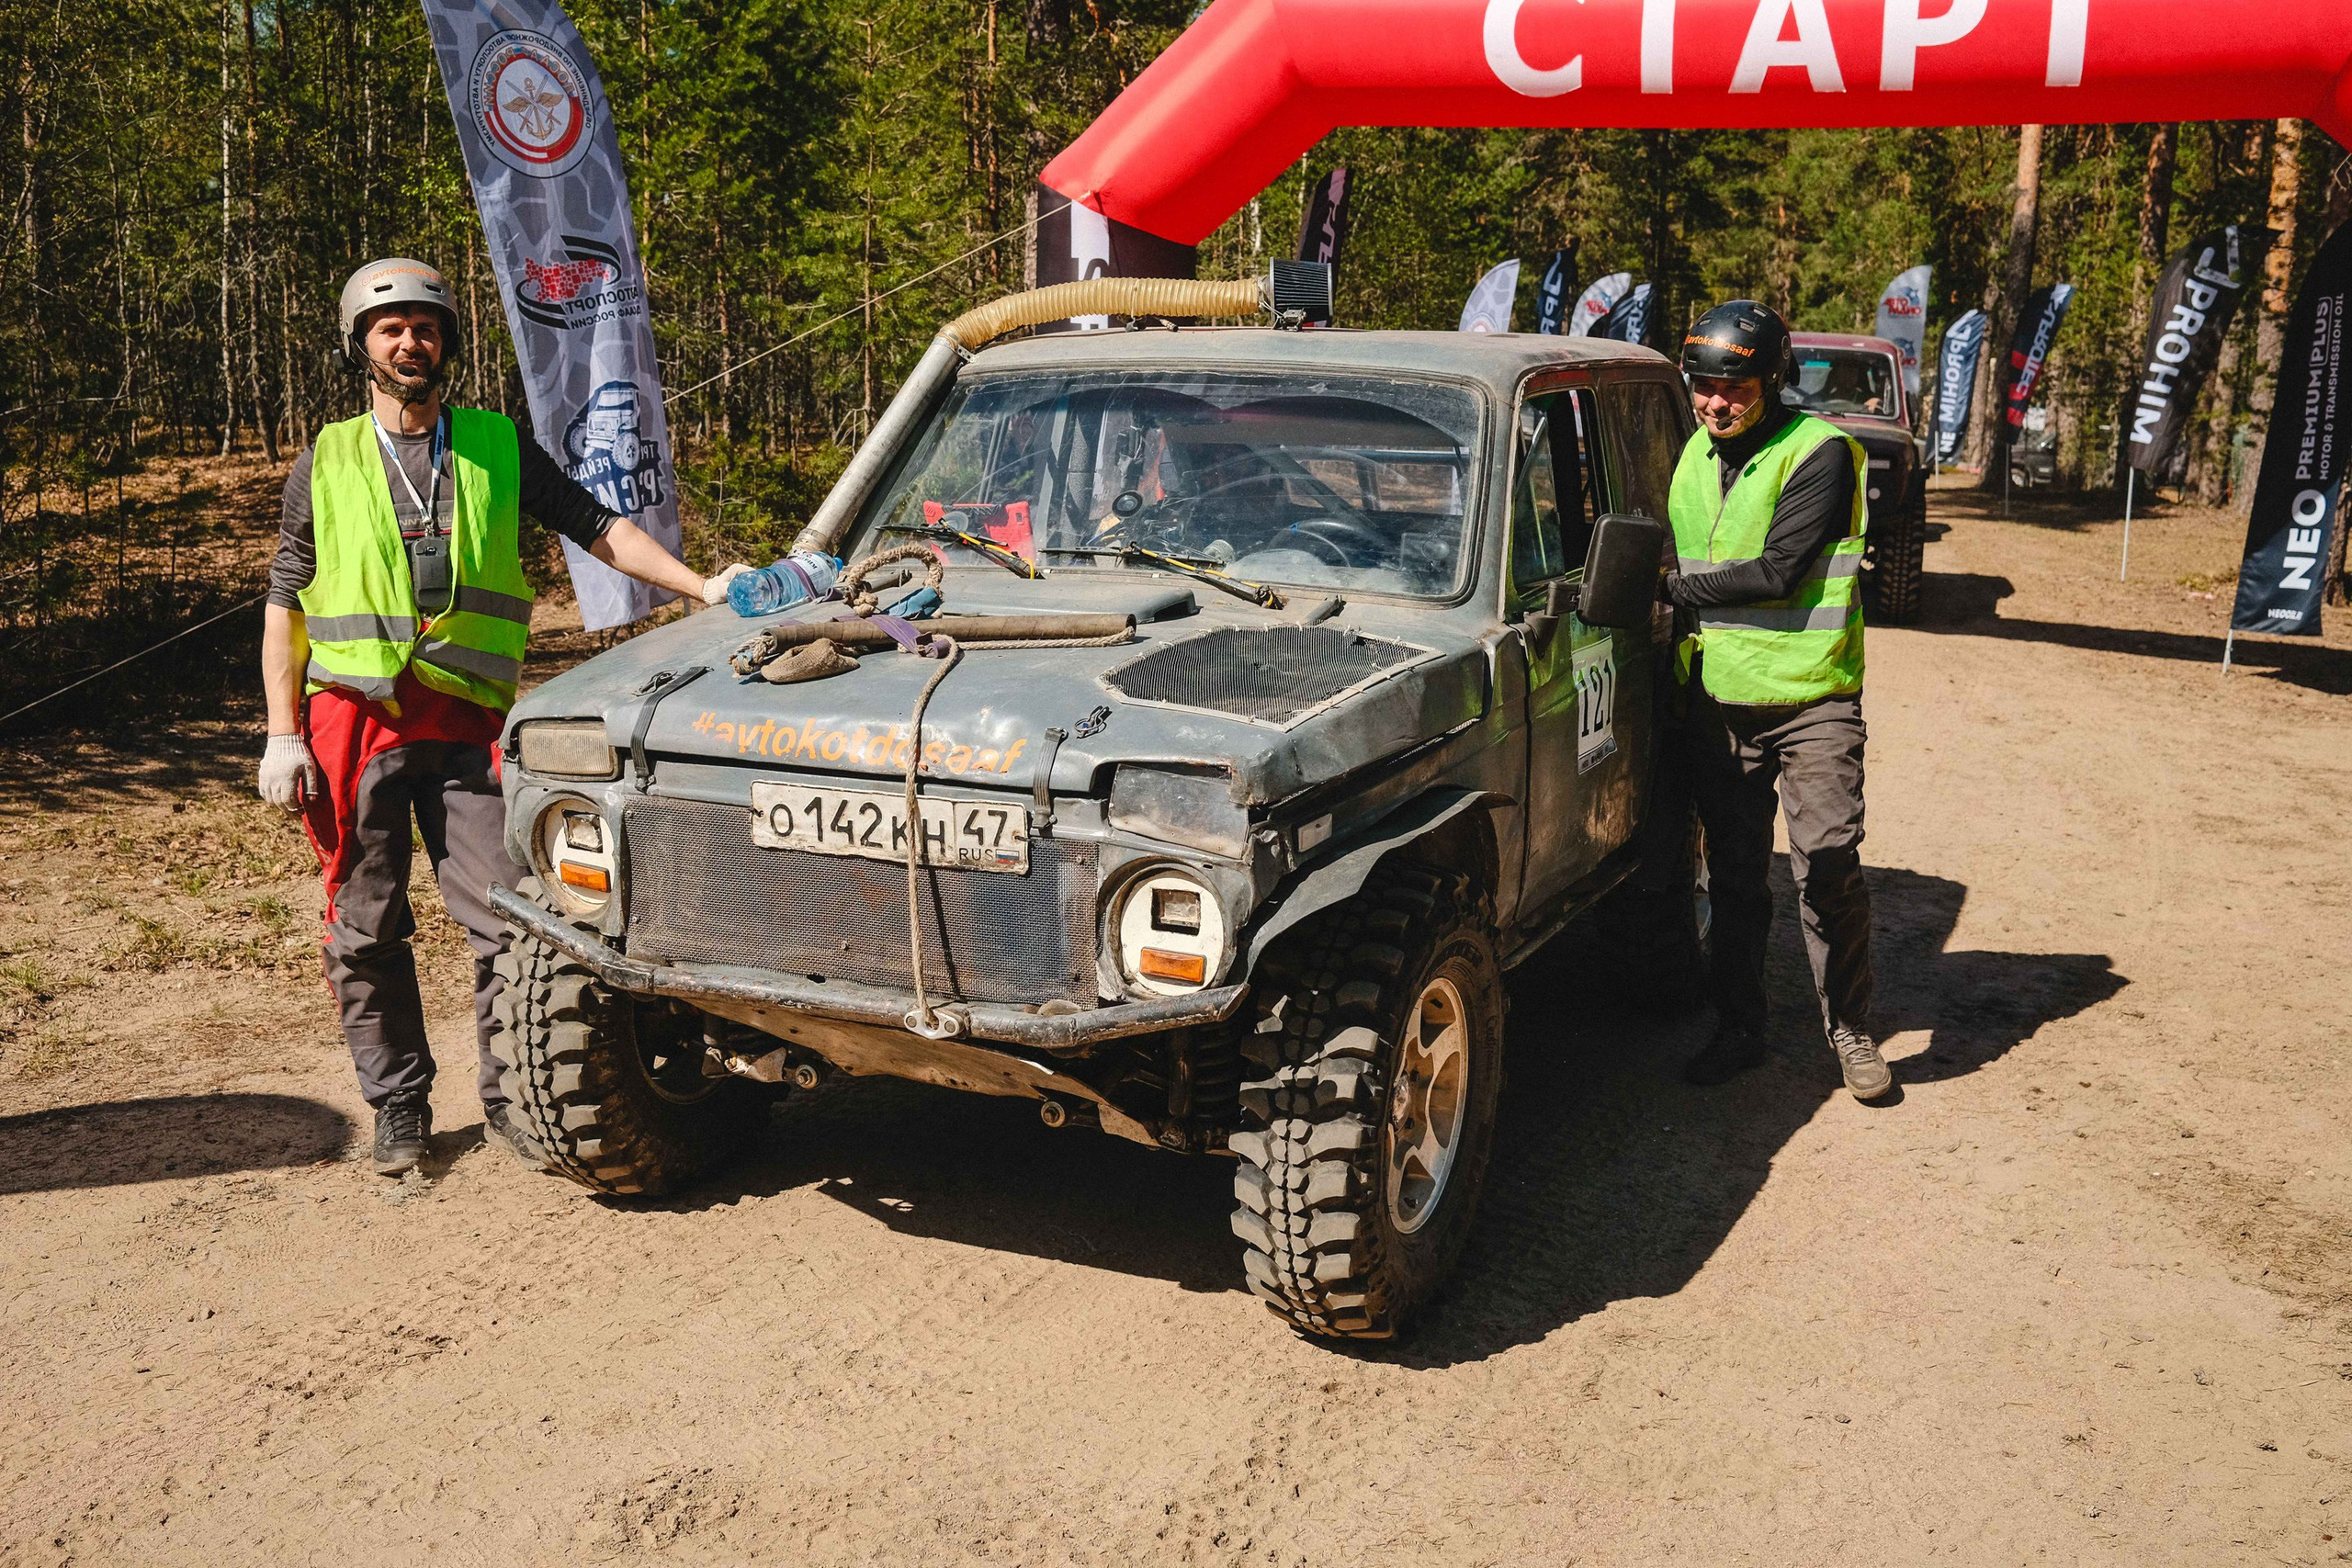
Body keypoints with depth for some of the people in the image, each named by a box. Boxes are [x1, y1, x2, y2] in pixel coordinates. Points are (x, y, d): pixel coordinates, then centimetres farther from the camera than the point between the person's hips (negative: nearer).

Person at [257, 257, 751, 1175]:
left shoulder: (499, 447, 9)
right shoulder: (326, 463, 9)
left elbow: (598, 530, 8)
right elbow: (285, 606, 9)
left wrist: (699, 587, -5)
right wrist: (282, 736, 1)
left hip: (466, 727, 0)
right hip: (354, 718, 0)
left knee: (505, 921, -5)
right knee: (366, 934, 6)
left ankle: (509, 1099, 9)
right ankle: (398, 1107, 20)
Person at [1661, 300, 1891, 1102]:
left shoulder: (1819, 453, -10)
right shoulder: (1694, 455, 11)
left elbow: (1778, 571, -19)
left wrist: (1678, 587, -11)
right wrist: (1679, 688, 14)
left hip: (1809, 698, -6)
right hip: (1716, 699, 6)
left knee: (1829, 868, -6)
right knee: (1733, 875, 11)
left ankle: (1851, 1030, 12)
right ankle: (1737, 1029, 23)